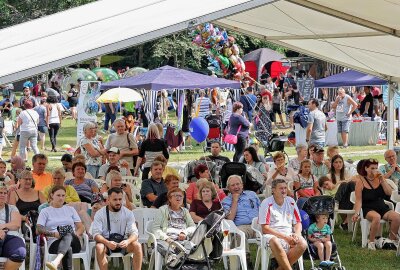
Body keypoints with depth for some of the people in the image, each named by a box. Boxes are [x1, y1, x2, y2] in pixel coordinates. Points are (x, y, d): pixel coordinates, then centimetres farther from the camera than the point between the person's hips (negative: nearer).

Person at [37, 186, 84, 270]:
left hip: (73, 241, 1)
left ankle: (56, 262, -67)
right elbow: (39, 229, 3)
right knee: (68, 249, -40)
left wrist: (76, 234, -5)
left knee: (68, 235, -40)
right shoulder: (45, 211, 18)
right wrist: (53, 234, -15)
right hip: (54, 242, -1)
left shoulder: (70, 209, 27)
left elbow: (81, 227, 20)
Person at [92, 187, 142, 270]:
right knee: (99, 247, -34)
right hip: (106, 242, -1)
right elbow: (96, 234, -14)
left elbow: (134, 232, -7)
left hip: (123, 242, 1)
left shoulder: (128, 213, 0)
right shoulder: (100, 214, -5)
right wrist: (107, 243, -35)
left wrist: (127, 241, -32)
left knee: (137, 245, -27)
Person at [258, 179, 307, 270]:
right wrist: (284, 237, -16)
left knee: (303, 244, -26)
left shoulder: (291, 202, 11)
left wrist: (297, 233, -9)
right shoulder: (267, 203, -4)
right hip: (271, 235, -4)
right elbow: (265, 228, -9)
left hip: (289, 234, 4)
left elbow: (298, 222, 16)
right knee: (275, 242, -39)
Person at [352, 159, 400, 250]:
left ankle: (392, 239, -2)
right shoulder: (361, 182, -2)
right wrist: (357, 213, -21)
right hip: (368, 209, -5)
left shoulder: (379, 179, 10)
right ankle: (371, 242, -22)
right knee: (376, 217, -39)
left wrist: (382, 180, -5)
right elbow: (358, 200, -6)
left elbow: (389, 193, 3)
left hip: (382, 208, 5)